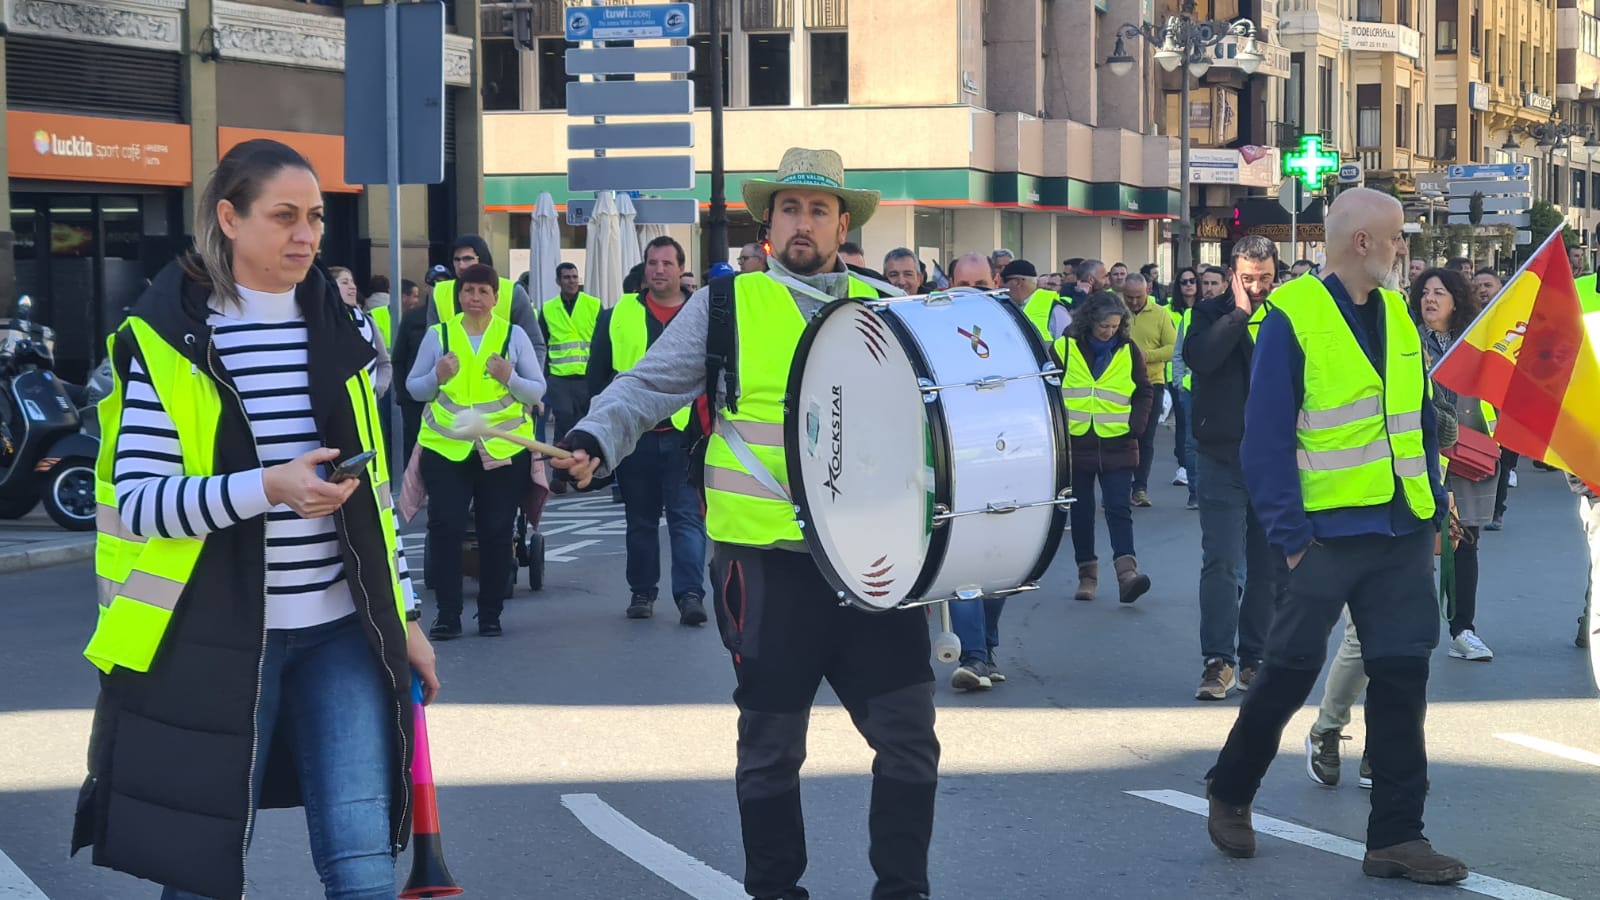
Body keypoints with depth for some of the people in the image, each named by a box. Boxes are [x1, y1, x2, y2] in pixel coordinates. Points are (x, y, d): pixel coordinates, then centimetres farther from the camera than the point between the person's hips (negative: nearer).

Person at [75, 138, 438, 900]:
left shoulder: (337, 330, 8)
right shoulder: (168, 340, -7)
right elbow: (136, 501, -13)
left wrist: (405, 617, 13)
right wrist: (269, 487, -25)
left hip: (340, 632, 4)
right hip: (215, 638, -3)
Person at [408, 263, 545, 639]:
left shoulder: (514, 336, 7)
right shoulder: (438, 335, 8)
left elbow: (538, 390, 6)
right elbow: (414, 388, 9)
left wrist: (510, 378, -13)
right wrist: (437, 376, -10)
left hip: (504, 448, 0)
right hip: (446, 447, 0)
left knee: (497, 531, 3)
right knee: (445, 527, -7)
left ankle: (490, 614, 13)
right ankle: (447, 615, -1)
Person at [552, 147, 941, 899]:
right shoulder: (728, 304, 2)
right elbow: (649, 386, -3)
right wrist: (596, 439, -20)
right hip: (769, 557, -2)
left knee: (909, 735, 3)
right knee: (771, 745, 7)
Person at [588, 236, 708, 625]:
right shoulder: (618, 316, 7)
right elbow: (598, 376, 9)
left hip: (684, 434, -2)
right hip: (634, 436, 2)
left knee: (687, 516, -7)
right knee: (640, 519, 11)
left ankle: (690, 593, -9)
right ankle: (642, 592, 20)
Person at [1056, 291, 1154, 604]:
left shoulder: (1129, 350, 3)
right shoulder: (1064, 348, -1)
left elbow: (1144, 392, 11)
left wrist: (1136, 425, -2)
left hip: (1117, 446, 0)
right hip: (1075, 445, 0)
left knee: (1119, 510, -10)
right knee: (1081, 512, 8)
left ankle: (1127, 572, -19)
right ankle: (1087, 574, 16)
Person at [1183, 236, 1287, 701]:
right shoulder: (1212, 314, 2)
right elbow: (1198, 357, -18)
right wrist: (1238, 314, -15)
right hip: (1222, 457, -2)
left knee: (1270, 567, 6)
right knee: (1221, 562, -8)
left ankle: (1254, 658, 15)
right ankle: (1218, 660, -5)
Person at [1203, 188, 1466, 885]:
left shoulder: (1396, 314, 9)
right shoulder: (1293, 318, -11)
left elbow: (1421, 420, 15)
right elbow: (1266, 437, -12)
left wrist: (1433, 511, 11)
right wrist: (1288, 534, -14)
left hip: (1402, 532, 6)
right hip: (1329, 532, -6)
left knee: (1402, 673, 4)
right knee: (1291, 670, 5)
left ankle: (1396, 837, 10)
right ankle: (1229, 794, 27)